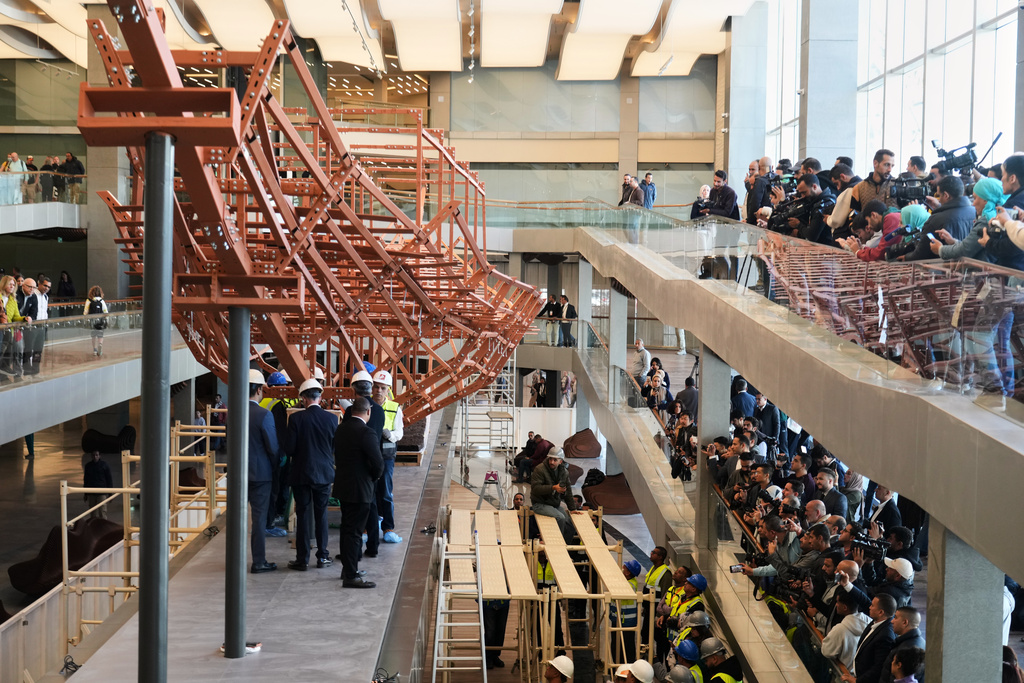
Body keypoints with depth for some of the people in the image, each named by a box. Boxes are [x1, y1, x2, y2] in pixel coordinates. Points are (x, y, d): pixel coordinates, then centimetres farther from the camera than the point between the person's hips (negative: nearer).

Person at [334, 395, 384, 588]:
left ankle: (347, 568, 31)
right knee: (354, 532, -4)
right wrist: (374, 477, 2)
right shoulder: (367, 433, -20)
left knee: (347, 528, 19)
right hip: (360, 489, -8)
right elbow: (378, 463, -20)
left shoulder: (340, 429, 4)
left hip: (342, 486, 8)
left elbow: (338, 456, 11)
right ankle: (351, 576, -1)